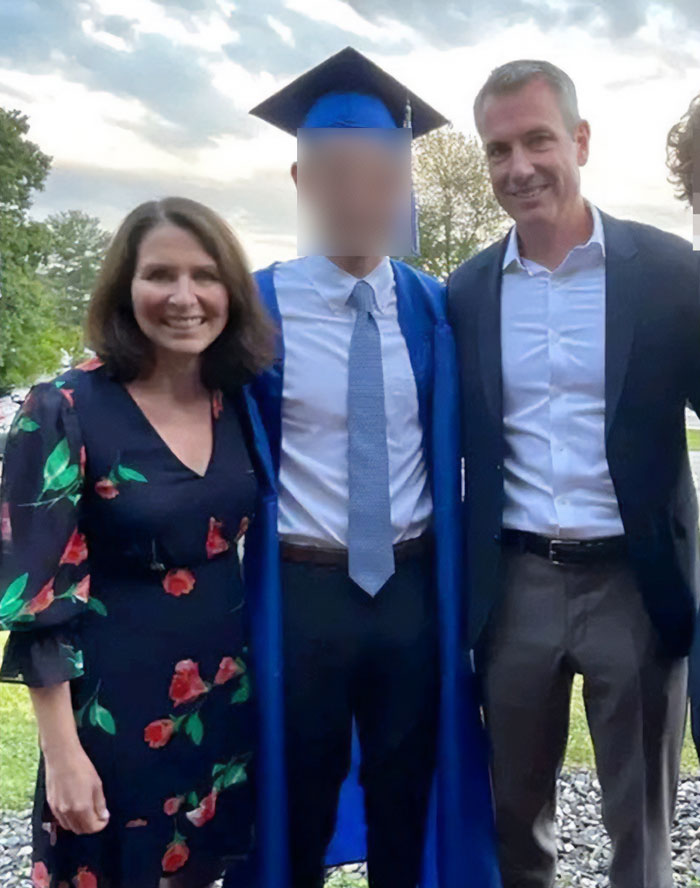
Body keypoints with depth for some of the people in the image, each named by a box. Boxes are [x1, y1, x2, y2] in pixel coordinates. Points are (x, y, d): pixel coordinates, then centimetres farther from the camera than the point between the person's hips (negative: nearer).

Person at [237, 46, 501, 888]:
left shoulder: (430, 308, 1)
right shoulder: (258, 309, -8)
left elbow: (446, 448, 8)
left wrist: (455, 573, 5)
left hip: (414, 586, 3)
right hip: (303, 588, -2)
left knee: (406, 790, 20)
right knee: (303, 796, 17)